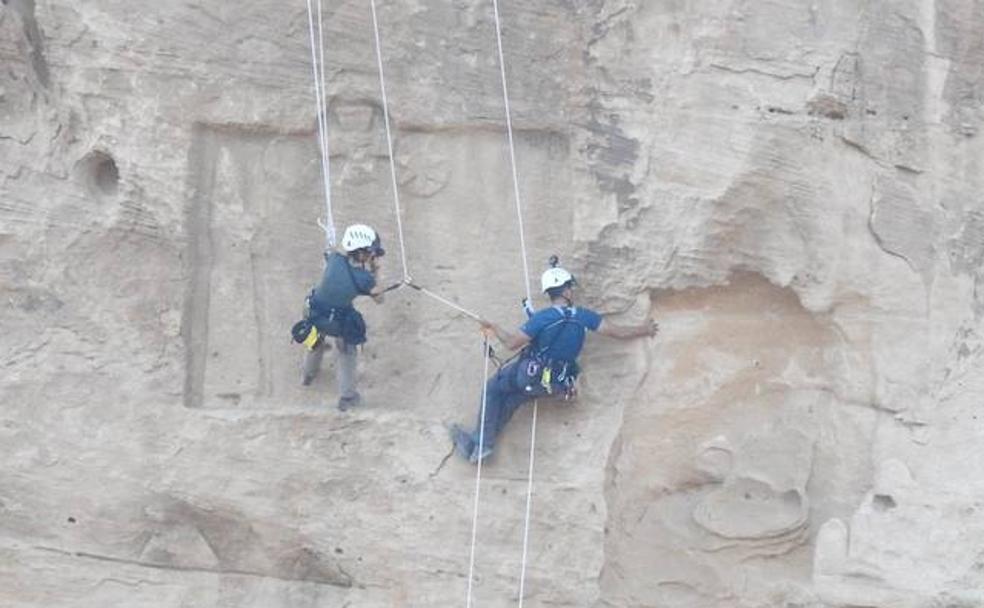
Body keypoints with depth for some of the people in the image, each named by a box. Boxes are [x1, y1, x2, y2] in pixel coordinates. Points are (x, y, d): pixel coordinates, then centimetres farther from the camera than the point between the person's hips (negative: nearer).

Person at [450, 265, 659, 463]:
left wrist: (494, 329, 6)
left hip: (530, 374, -5)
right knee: (510, 401, 20)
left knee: (494, 388, 17)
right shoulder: (583, 316, -6)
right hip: (557, 384, 5)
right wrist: (645, 330, 14)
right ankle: (480, 441, 22)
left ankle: (481, 442, 14)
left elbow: (512, 343, -13)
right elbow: (618, 332, -2)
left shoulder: (542, 318, -18)